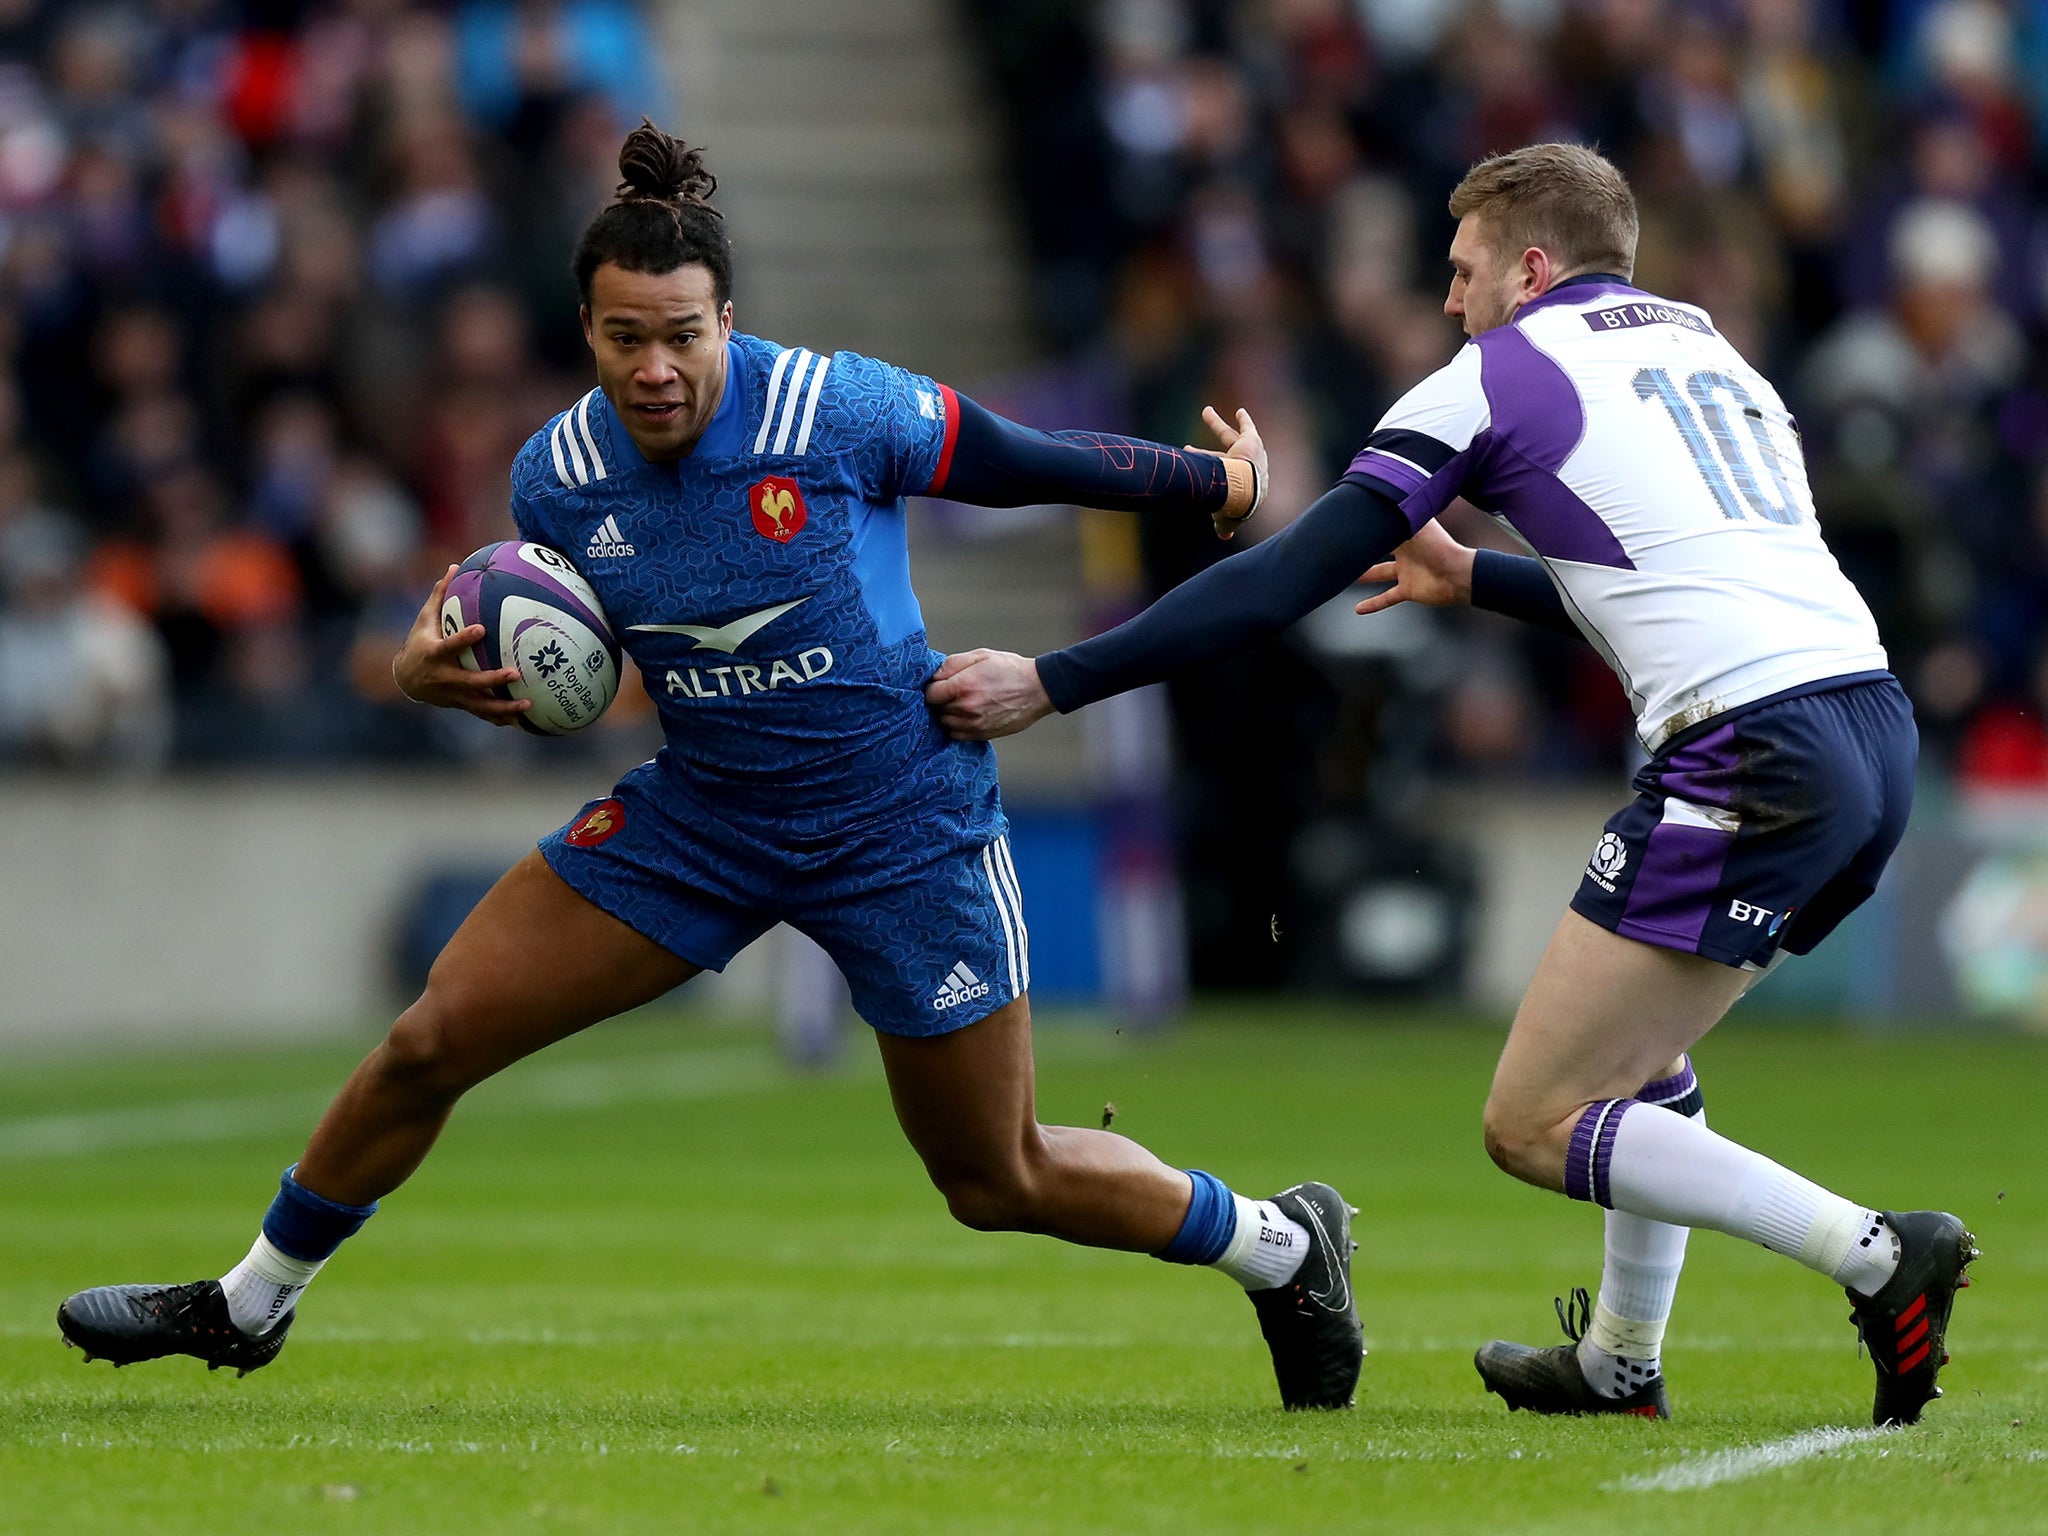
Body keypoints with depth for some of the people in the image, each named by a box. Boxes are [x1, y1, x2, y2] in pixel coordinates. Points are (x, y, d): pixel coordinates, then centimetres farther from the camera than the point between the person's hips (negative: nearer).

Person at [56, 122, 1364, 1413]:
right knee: (432, 1042, -2)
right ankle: (248, 1305, 20)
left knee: (1000, 1182, 3)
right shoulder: (557, 477, -9)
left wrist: (1218, 481, 4)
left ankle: (1286, 1248, 30)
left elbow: (1033, 466, -8)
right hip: (703, 813, 4)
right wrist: (433, 673, -14)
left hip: (900, 823, -4)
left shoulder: (841, 412, -22)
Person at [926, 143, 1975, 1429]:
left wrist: (1048, 684, 4)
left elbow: (1286, 581, 0)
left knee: (1534, 1122, -4)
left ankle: (1877, 1255, -14)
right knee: (1634, 1053, 27)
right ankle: (1620, 1366, 31)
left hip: (1756, 758, -8)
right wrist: (1480, 579, 47)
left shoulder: (1495, 379, 4)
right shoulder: (1706, 349, 25)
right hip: (1876, 730, 8)